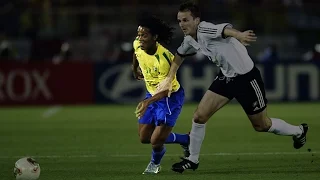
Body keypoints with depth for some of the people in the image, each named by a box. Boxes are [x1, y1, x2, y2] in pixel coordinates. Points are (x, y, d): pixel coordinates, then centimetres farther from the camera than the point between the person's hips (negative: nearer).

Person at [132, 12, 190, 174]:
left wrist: (149, 102, -46)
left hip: (171, 97, -8)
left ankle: (155, 163, 23)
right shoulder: (138, 45, -13)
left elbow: (166, 89, -32)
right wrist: (135, 69, 28)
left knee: (156, 140, -14)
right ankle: (186, 140, 27)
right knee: (144, 138, 7)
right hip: (152, 94, 8)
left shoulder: (163, 58, -33)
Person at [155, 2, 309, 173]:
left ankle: (299, 131, 34)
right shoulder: (189, 40, -1)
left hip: (246, 77, -7)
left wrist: (239, 35, -72)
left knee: (261, 125, 8)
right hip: (226, 77, 7)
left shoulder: (205, 30, -28)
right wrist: (169, 79, 22)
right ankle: (192, 160, 13)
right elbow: (179, 55, 22)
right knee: (199, 116, -3)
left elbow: (225, 29, -50)